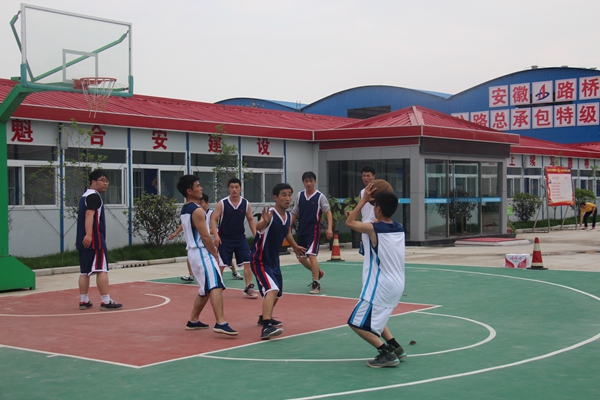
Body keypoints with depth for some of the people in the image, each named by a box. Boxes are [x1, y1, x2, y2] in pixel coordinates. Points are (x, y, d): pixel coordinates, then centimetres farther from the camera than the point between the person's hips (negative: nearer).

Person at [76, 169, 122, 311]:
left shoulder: (85, 196, 20)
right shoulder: (94, 196, -10)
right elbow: (89, 215, -25)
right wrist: (88, 234, -36)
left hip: (83, 241, 10)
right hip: (95, 240, -10)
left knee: (85, 271, 11)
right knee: (102, 269, -9)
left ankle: (83, 301, 14)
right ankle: (106, 301, -10)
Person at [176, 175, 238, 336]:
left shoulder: (184, 210, 15)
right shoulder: (197, 210, -14)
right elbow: (205, 236, -17)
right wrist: (215, 254, -7)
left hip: (193, 252, 10)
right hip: (202, 252, -10)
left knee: (205, 289, 20)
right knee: (216, 287, -20)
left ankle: (193, 321, 27)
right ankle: (220, 323, -32)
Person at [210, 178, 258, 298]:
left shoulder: (246, 204, 0)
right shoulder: (222, 203, -8)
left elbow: (250, 220, 9)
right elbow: (213, 219, -7)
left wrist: (255, 235, 1)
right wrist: (216, 235, -19)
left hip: (240, 238, 2)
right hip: (225, 239, -2)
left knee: (248, 262, -6)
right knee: (221, 265, 0)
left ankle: (248, 288, 2)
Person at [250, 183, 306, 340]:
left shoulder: (288, 216, -1)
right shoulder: (270, 214, -25)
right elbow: (258, 227, -47)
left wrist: (295, 246, 35)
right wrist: (264, 221, -69)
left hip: (274, 260, 9)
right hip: (260, 261, -9)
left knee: (278, 292, 25)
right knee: (272, 290, -29)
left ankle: (265, 317, 50)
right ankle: (266, 327, -37)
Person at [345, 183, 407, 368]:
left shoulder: (373, 229, -15)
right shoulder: (399, 228, 4)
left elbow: (350, 222, 5)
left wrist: (363, 200, 8)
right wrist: (388, 200, 23)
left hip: (380, 287, -8)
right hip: (397, 285, 8)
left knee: (357, 323, 0)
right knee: (375, 319, 29)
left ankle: (387, 354, -9)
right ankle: (396, 348, 21)